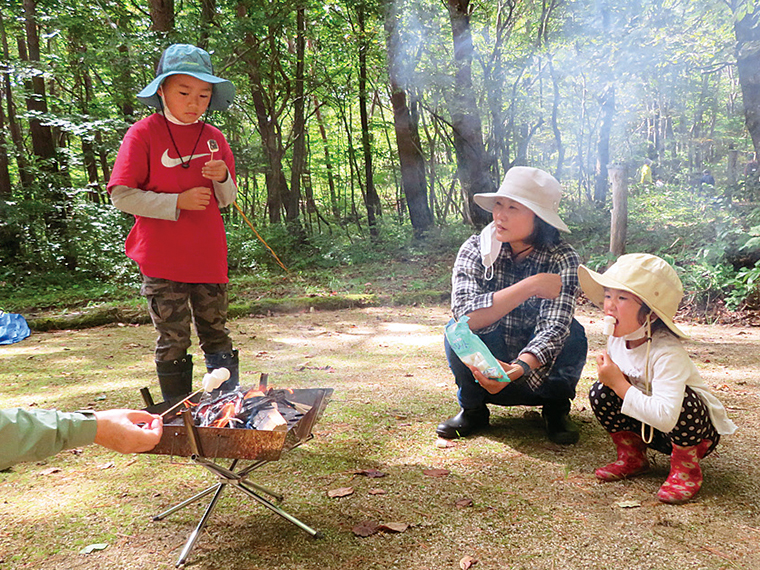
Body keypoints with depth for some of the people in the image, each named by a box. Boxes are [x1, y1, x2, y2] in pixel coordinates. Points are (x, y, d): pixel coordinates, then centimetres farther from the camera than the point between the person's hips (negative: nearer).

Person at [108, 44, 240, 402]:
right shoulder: (144, 134, -4)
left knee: (216, 336, 12)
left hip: (209, 259, 4)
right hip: (164, 262, -4)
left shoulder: (213, 137, 9)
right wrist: (177, 202, -16)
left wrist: (223, 180, -7)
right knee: (173, 343, 4)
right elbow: (121, 195, -8)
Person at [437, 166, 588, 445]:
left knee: (572, 333, -28)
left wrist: (517, 369, -49)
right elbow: (467, 315, -30)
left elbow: (554, 326, -30)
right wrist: (530, 286, -34)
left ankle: (556, 409, 1)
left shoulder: (562, 259, -17)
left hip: (537, 368, 0)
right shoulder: (475, 250, -15)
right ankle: (472, 408, -1)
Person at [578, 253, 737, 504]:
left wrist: (620, 384, -38)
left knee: (683, 401, -38)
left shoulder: (668, 354, -34)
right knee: (600, 392, -14)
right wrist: (609, 377, -18)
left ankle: (686, 469, -8)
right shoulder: (616, 340, -10)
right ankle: (632, 457, 8)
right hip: (650, 426, 6)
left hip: (699, 429, -6)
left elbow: (665, 417, -46)